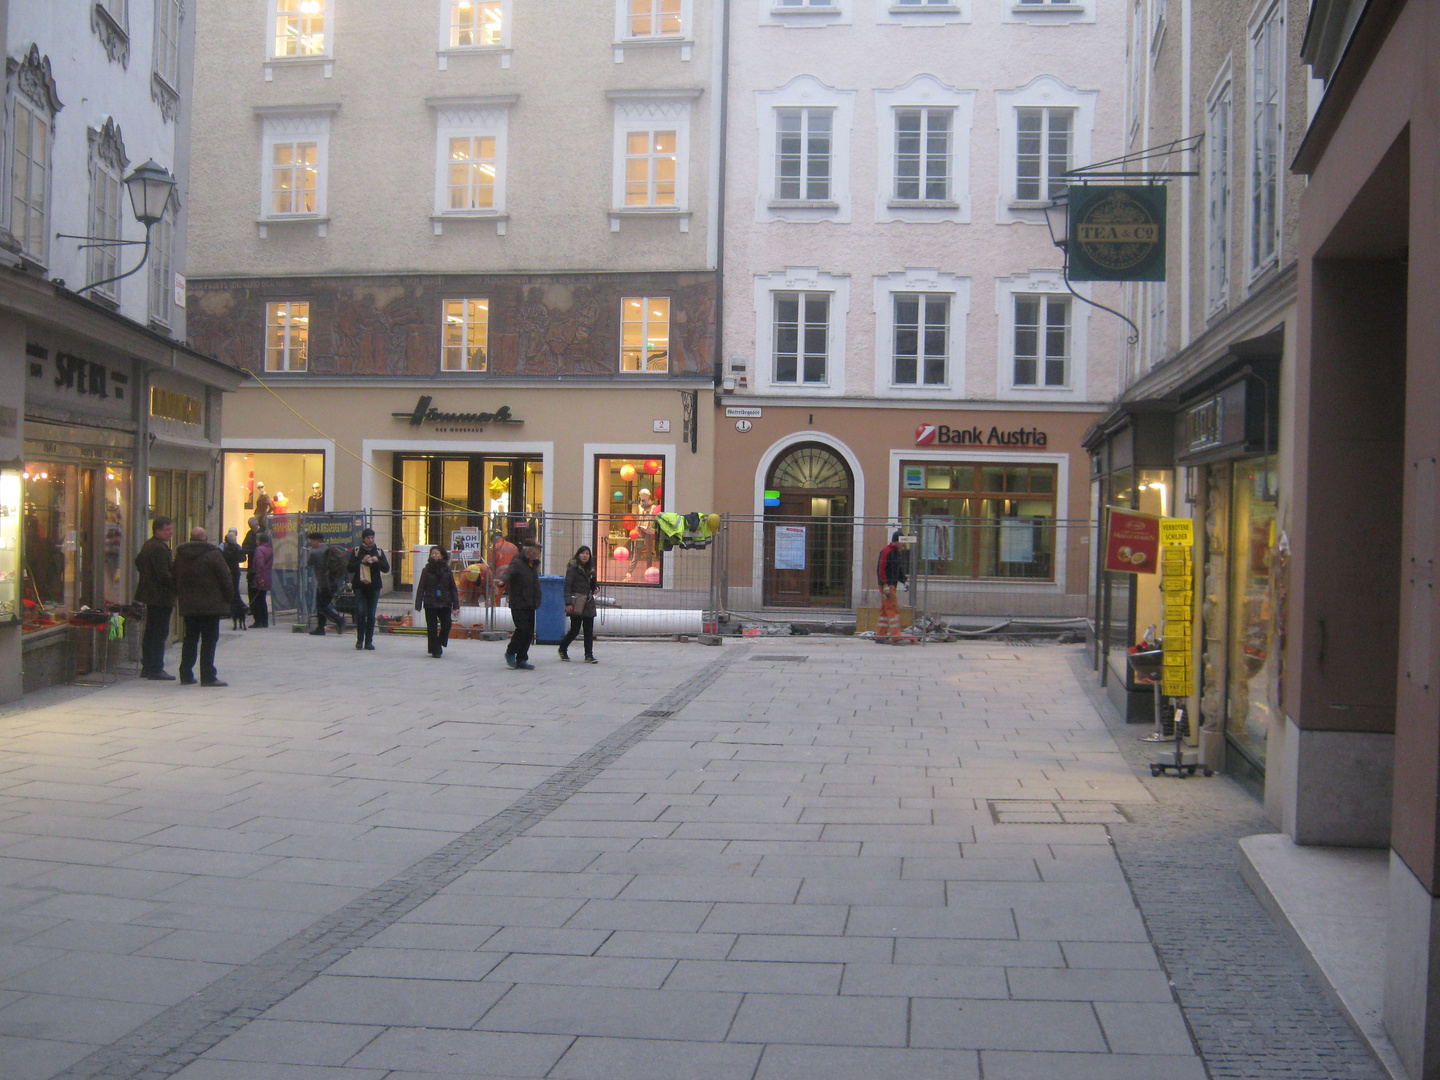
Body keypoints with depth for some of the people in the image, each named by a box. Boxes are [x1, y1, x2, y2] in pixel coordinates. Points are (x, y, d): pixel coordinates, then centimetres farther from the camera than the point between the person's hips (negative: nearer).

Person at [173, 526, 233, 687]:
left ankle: (186, 675, 13)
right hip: (211, 605, -5)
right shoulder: (213, 554, -9)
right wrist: (229, 597, 3)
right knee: (209, 640, -2)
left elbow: (175, 579, 13)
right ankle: (208, 676, -5)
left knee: (190, 639, 13)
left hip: (188, 606, 5)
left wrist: (181, 598, 18)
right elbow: (225, 578, -8)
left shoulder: (180, 554, 9)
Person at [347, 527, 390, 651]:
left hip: (374, 587, 2)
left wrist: (377, 561, -13)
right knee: (361, 612, -10)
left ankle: (369, 641, 6)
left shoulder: (379, 552, 10)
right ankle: (359, 639, 1)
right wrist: (362, 561, -14)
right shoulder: (356, 551, 5)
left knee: (371, 615, 1)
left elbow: (386, 569, 4)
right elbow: (349, 568, -2)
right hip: (360, 586, -2)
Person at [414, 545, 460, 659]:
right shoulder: (427, 570, 2)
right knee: (432, 628, 2)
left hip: (444, 604, 1)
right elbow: (421, 588, 2)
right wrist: (418, 605, -5)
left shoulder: (447, 570, 5)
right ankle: (435, 650, 11)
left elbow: (453, 589, 7)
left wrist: (456, 606, 1)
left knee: (446, 625, -6)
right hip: (430, 604, -1)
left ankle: (439, 646, 18)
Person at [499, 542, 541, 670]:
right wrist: (502, 580, -49)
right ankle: (510, 653, 7)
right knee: (522, 629, -14)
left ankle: (521, 660, 13)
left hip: (530, 605, 8)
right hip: (518, 605, -8)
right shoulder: (517, 562, -9)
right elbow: (508, 572, -28)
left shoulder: (534, 564, 17)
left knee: (529, 633, 6)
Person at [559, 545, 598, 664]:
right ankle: (563, 649, 20)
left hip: (588, 603, 6)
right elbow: (567, 586, -11)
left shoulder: (590, 569, 16)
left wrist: (594, 590, 2)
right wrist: (568, 603, -19)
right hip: (577, 603, -6)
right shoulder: (573, 568, -5)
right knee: (575, 630, -3)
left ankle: (589, 655, 3)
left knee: (589, 630, 1)